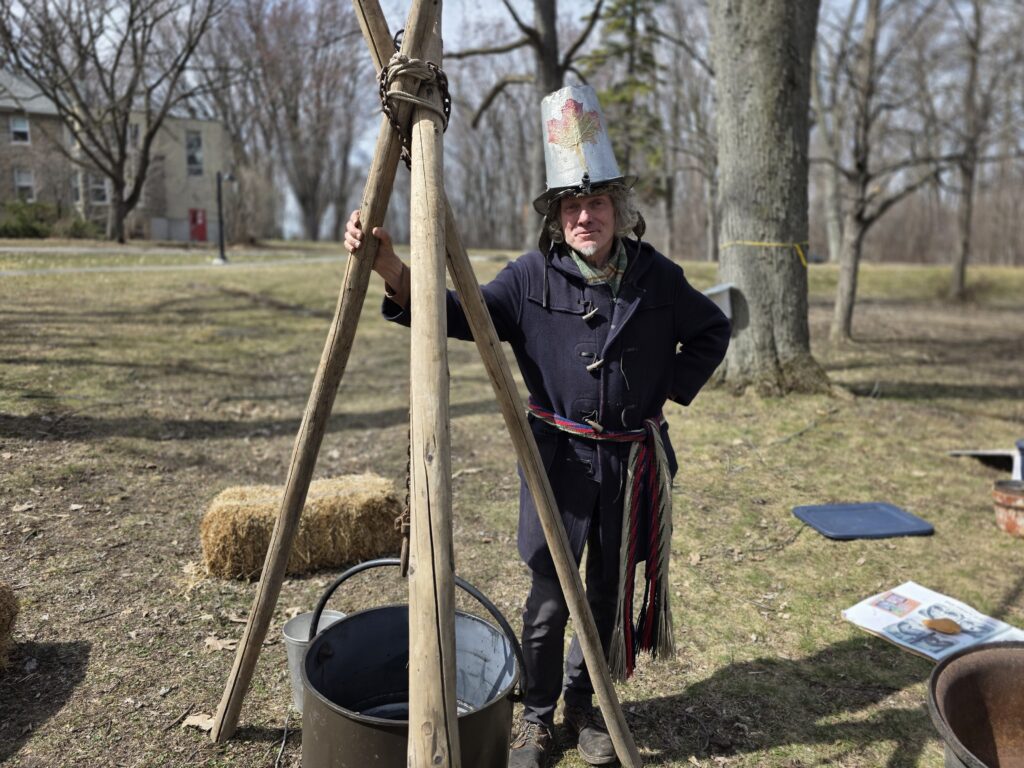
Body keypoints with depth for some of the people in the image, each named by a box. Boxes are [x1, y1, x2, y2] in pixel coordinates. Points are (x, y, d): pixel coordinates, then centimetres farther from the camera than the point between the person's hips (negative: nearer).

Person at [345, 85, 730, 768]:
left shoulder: (656, 277, -1)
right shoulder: (534, 276, -6)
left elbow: (713, 332, 14)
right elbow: (461, 314, -13)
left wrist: (672, 389, 2)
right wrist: (394, 271, -29)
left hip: (633, 459, 2)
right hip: (560, 455, -2)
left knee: (609, 593, 14)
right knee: (549, 599, 3)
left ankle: (584, 701, 38)